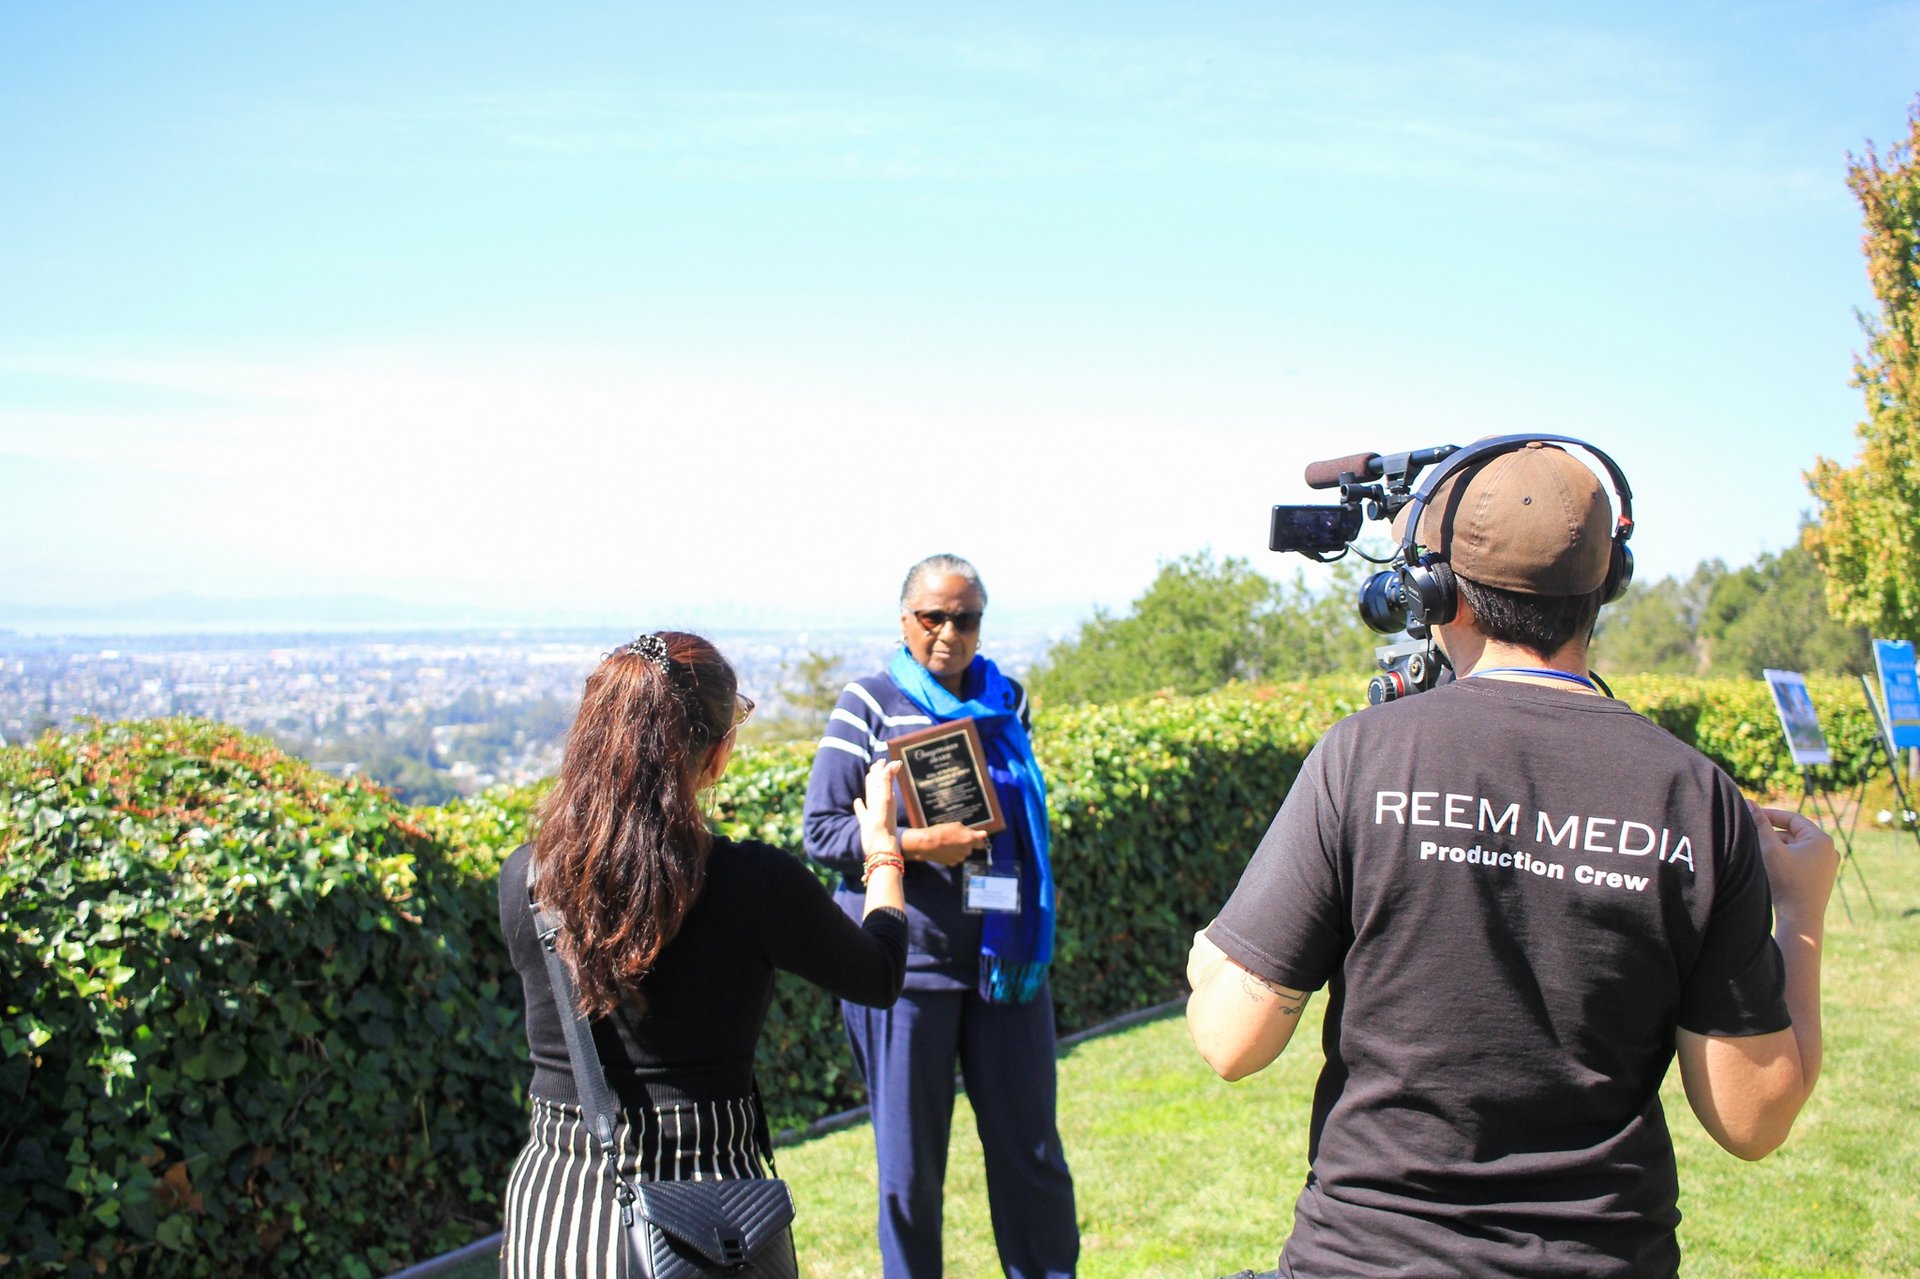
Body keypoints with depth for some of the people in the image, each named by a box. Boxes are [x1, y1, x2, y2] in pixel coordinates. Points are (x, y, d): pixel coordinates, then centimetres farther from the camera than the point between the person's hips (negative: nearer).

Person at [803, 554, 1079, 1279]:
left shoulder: (1005, 702, 9)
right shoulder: (869, 705, -3)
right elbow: (821, 830, -6)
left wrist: (1039, 892, 7)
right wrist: (915, 844, -19)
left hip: (1002, 961, 3)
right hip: (904, 961, -3)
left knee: (1029, 1150, 10)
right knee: (909, 1165, 8)